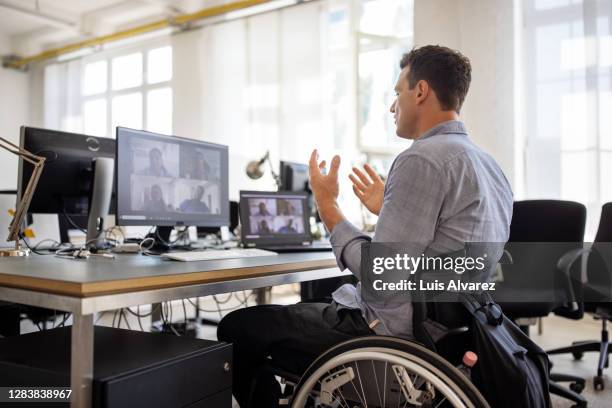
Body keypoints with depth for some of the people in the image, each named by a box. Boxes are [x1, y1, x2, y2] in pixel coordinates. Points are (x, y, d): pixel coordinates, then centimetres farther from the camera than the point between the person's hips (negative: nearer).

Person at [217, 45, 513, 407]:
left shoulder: (423, 159, -20)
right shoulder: (490, 167, 10)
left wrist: (327, 204, -11)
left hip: (394, 336, -10)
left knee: (236, 328, 2)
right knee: (296, 310, 27)